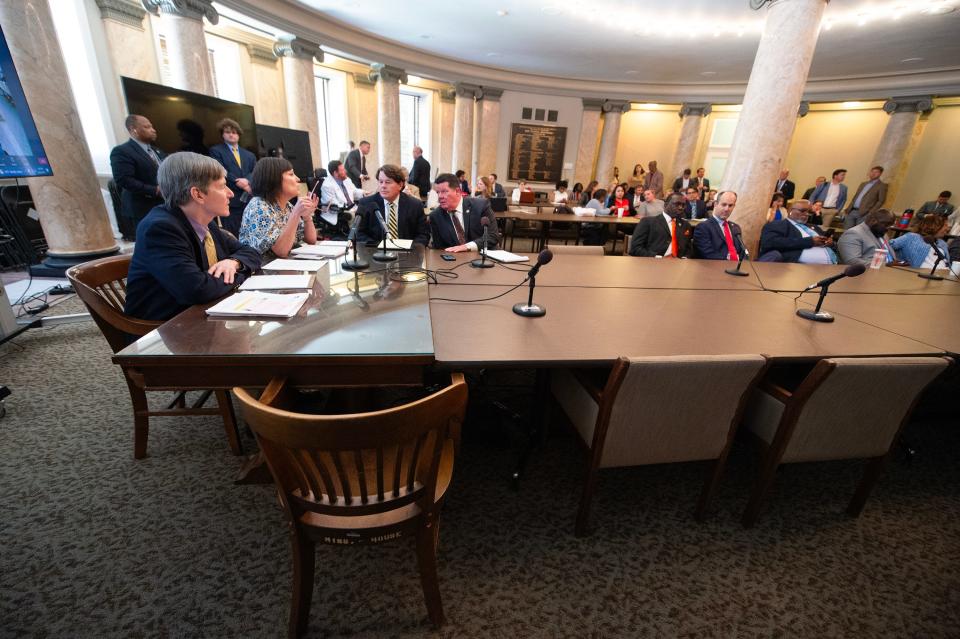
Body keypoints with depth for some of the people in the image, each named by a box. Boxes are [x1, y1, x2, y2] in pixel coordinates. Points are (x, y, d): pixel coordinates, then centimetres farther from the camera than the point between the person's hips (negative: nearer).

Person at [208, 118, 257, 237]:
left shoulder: (249, 155, 23)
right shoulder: (216, 151, 10)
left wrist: (247, 181, -12)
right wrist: (239, 183, -14)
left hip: (249, 200, 4)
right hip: (230, 200, -4)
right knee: (232, 236, -8)